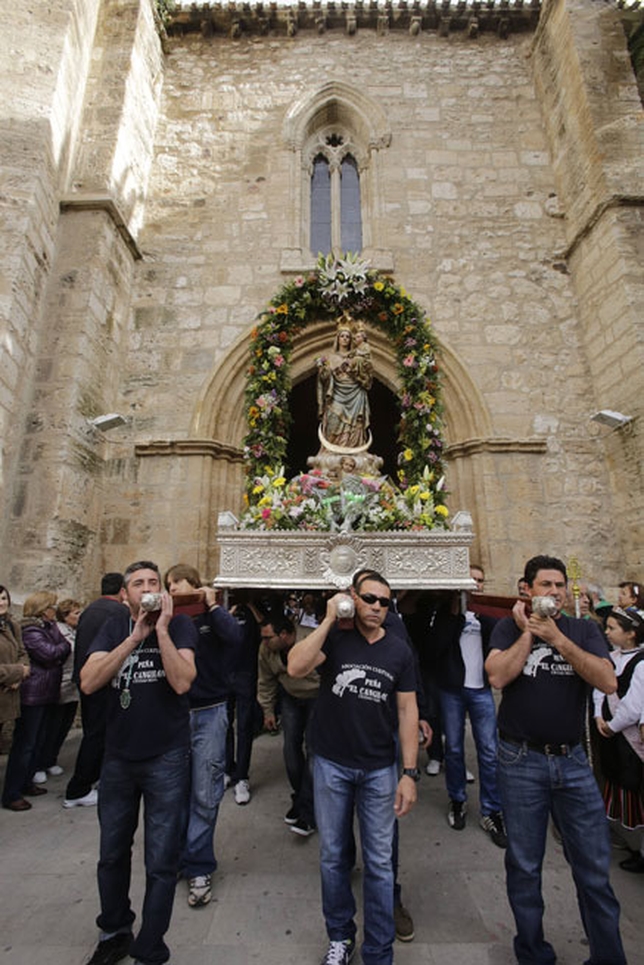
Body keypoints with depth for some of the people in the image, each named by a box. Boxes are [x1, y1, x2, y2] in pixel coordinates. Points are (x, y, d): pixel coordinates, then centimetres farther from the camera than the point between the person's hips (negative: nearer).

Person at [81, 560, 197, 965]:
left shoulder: (180, 624, -12)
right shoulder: (114, 627, -1)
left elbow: (182, 682, -25)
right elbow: (88, 683, -15)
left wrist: (161, 629, -28)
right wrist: (135, 637, -24)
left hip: (166, 758, -3)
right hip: (118, 755, 4)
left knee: (161, 862, 7)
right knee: (112, 854, 21)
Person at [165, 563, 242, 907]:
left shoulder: (212, 616, -3)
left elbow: (235, 636, -22)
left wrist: (213, 605, -14)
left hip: (209, 712, -3)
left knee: (204, 796, 3)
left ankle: (198, 868, 19)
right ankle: (178, 857, 36)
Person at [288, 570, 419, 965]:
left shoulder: (399, 650, -5)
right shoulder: (334, 638, -10)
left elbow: (407, 710, -2)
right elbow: (296, 667, -26)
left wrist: (410, 773, -5)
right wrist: (328, 619, -24)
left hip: (379, 769, 1)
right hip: (331, 765, 0)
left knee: (379, 863, 11)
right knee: (334, 856, 17)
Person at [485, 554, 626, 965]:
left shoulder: (585, 630, 2)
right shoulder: (510, 627, -3)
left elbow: (609, 682, -13)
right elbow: (498, 676, -18)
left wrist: (557, 639, -18)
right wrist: (528, 632, -15)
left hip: (573, 760, 1)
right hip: (522, 761, -1)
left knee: (595, 868, 9)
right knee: (524, 866, 13)